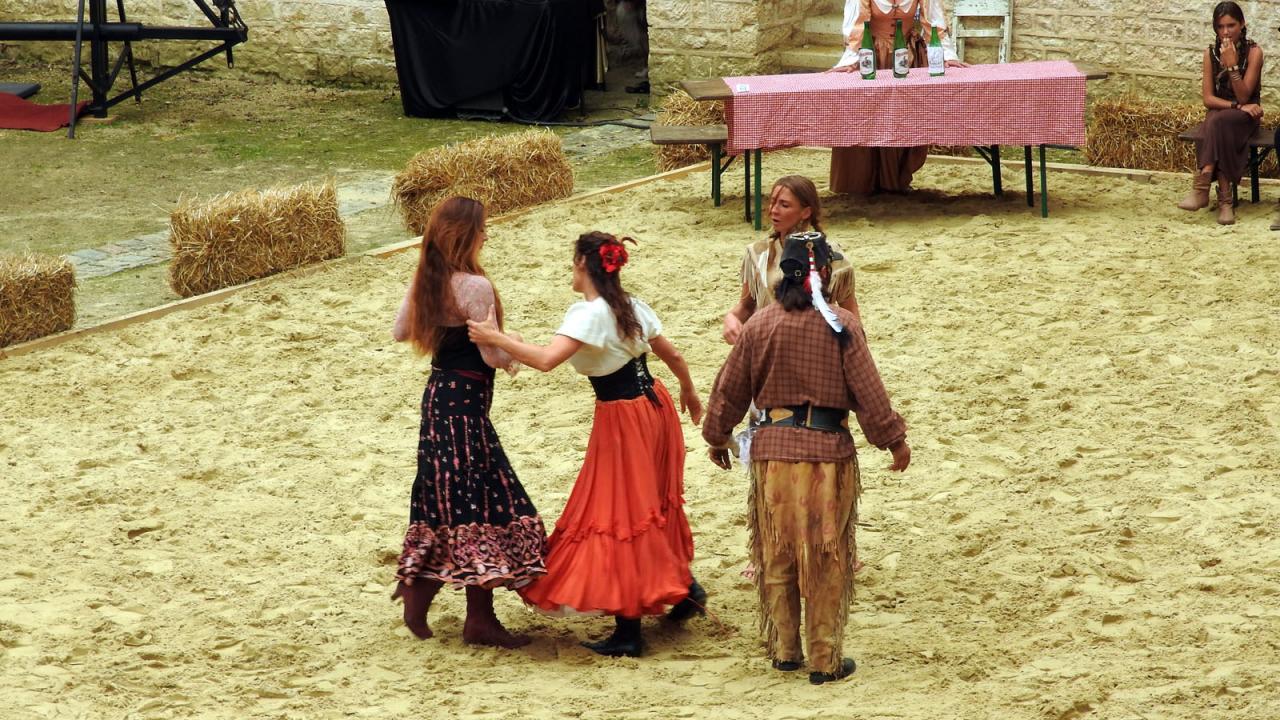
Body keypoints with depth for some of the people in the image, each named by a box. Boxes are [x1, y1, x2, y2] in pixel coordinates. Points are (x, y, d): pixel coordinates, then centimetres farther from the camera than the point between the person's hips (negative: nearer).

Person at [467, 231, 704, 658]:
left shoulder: (588, 314, -19)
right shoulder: (634, 307, 5)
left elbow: (546, 359, -33)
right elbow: (672, 356, 14)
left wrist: (494, 338, -25)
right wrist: (689, 393, 32)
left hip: (622, 418, -8)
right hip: (656, 404, 8)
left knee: (618, 515, -1)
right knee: (651, 506, 25)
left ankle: (628, 630, 1)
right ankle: (684, 585, 33)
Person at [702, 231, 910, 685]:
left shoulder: (759, 325, 0)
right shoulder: (841, 325, -9)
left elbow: (731, 388, 7)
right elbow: (868, 391, -7)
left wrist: (717, 437, 22)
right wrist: (894, 440, 4)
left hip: (773, 449, 3)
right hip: (827, 450, -3)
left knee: (776, 556, 15)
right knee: (826, 558, 6)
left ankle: (784, 650, 24)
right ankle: (825, 660, 11)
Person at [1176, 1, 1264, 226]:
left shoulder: (1253, 52, -8)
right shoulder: (1211, 53, 2)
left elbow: (1243, 97, -12)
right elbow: (1208, 98, -2)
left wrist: (1232, 64, -23)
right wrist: (1236, 106, -17)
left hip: (1245, 117, -2)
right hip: (1217, 113, 2)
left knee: (1219, 121, -36)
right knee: (1216, 125, -34)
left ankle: (1201, 186, -44)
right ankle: (1225, 199, -43)